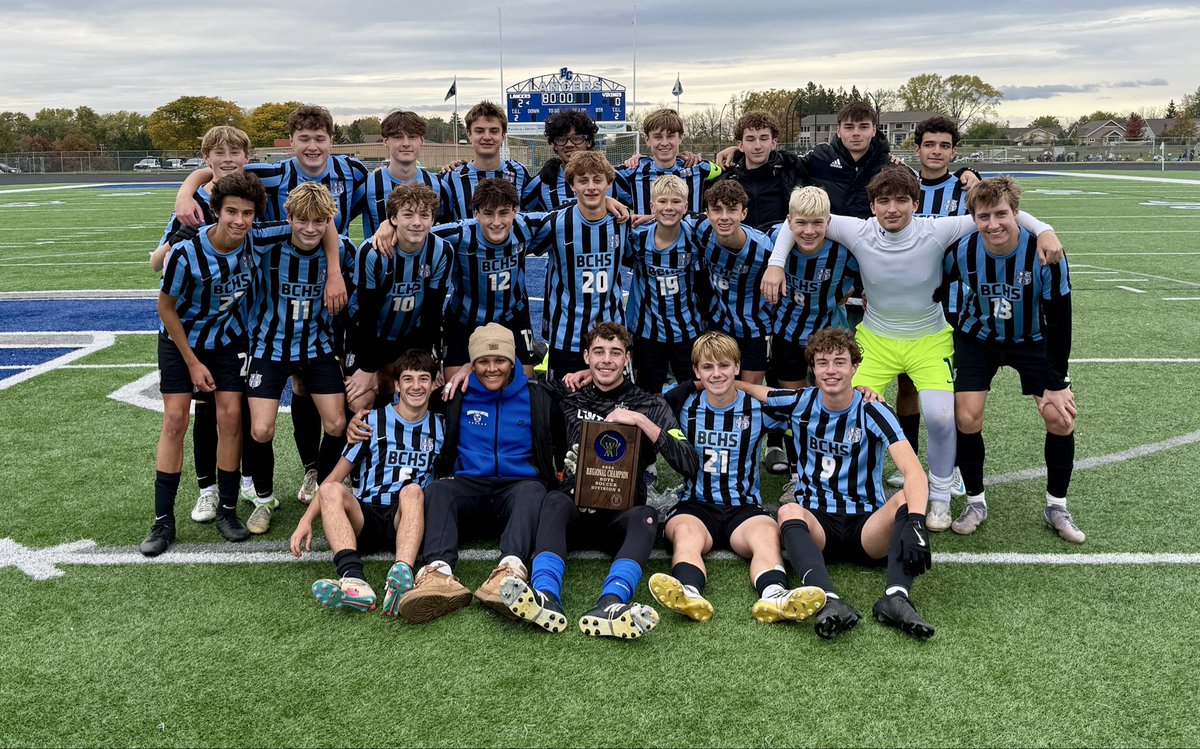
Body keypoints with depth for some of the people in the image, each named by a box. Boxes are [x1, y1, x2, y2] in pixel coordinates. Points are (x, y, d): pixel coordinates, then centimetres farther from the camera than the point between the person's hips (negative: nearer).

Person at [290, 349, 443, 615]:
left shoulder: (440, 426, 15)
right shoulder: (373, 422, 10)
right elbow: (336, 477, 6)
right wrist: (306, 520, -6)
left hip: (409, 520, 0)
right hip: (366, 518, 1)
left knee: (413, 491, -34)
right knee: (331, 491, -30)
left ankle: (402, 577, -60)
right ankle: (353, 581, -54)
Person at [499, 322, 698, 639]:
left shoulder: (650, 405, 10)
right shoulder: (570, 401, 16)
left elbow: (689, 465, -2)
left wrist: (642, 421, -10)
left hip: (621, 516, -1)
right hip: (575, 509, 1)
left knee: (646, 515, -34)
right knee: (555, 500, -33)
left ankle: (610, 604, -59)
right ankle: (546, 598, -56)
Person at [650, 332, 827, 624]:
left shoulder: (758, 407, 4)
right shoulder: (684, 404, 7)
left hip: (744, 507, 0)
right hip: (694, 506, 0)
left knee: (767, 533, -34)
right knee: (686, 533, -36)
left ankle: (774, 595, -62)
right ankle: (689, 594, -65)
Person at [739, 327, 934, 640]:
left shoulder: (872, 412, -7)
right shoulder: (801, 403, 4)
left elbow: (914, 472, -22)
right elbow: (743, 387, 18)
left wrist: (914, 522, -39)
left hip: (868, 526, -1)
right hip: (816, 523, 1)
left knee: (907, 498, -30)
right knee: (789, 511, -32)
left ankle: (896, 597, -48)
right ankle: (830, 601, -55)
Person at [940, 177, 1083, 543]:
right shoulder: (961, 252, -26)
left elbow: (1059, 319, -19)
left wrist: (1056, 383, -17)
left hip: (1033, 340, 0)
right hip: (978, 339, 1)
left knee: (1060, 417, -11)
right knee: (967, 418, -12)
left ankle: (1056, 506, 10)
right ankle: (975, 502, 10)